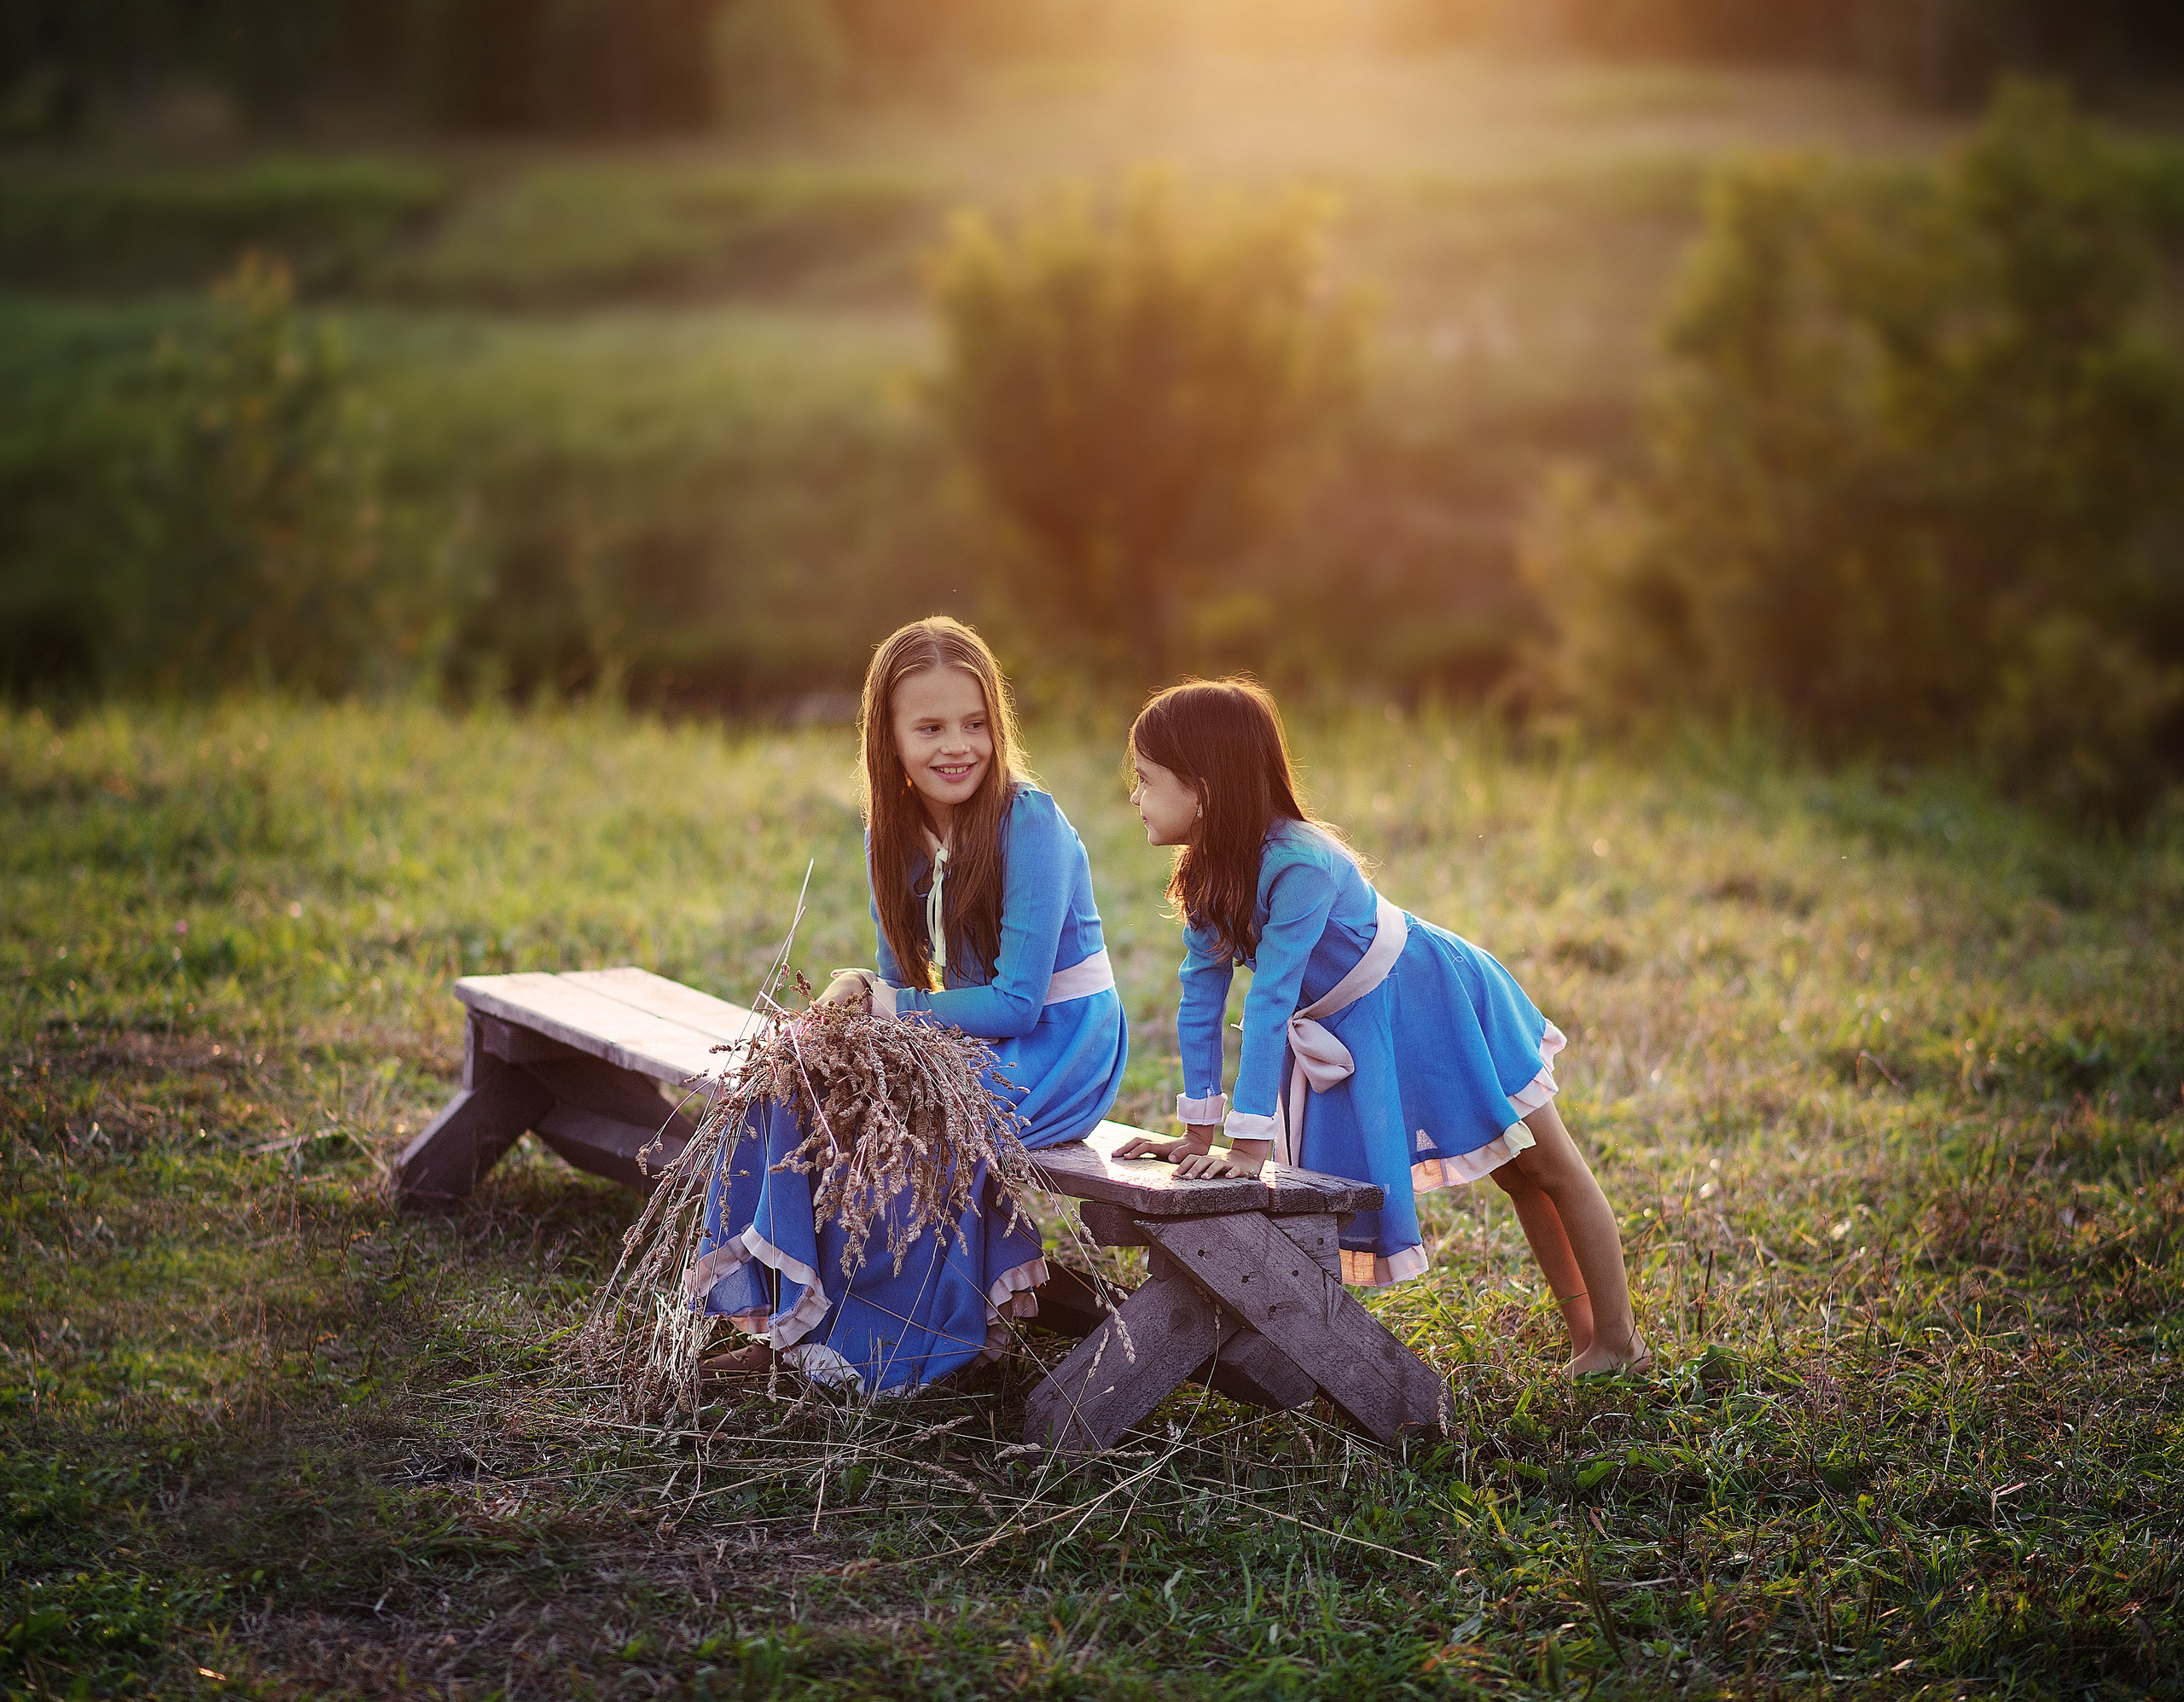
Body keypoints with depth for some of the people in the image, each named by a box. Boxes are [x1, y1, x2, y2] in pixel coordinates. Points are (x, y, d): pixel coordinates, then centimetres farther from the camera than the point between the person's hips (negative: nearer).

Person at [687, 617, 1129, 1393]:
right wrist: (857, 997, -16)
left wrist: (882, 1004, -17)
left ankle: (880, 1348, -10)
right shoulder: (894, 831, 1)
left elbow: (1018, 1003, -22)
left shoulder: (1028, 822, -21)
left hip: (1059, 1048, -7)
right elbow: (904, 982, 7)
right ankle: (795, 1318, -2)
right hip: (977, 1036, 7)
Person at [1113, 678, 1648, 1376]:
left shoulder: (1299, 866, -35)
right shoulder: (1207, 878, -10)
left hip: (1436, 998, -8)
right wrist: (1199, 1134, -7)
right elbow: (1201, 998, -6)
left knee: (1548, 1169, 6)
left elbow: (1270, 999, -36)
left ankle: (1618, 1342, 17)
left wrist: (1249, 1142, -37)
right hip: (1352, 1038, 8)